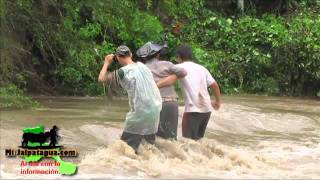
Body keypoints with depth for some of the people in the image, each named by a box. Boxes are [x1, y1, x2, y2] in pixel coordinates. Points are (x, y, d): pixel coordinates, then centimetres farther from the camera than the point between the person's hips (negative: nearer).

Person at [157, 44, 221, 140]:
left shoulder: (180, 67, -2)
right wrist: (217, 101, 27)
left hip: (193, 110, -6)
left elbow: (171, 78, -22)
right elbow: (214, 85, 13)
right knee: (198, 138, 20)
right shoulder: (201, 68, 15)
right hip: (206, 109, 6)